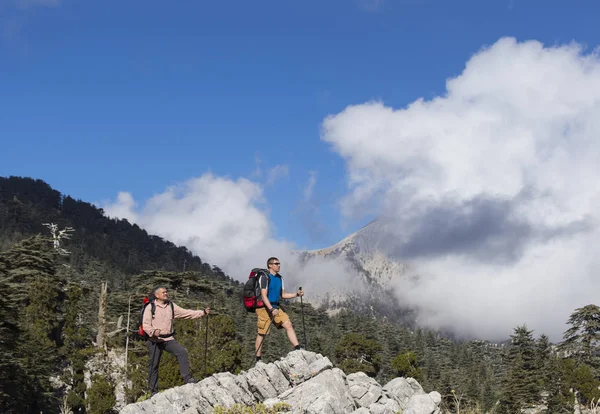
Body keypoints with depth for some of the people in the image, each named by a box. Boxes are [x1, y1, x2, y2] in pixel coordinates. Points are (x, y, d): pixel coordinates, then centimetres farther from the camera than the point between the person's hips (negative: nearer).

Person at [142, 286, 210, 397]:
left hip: (168, 339, 3)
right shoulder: (150, 308, -2)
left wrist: (202, 312, -2)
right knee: (153, 365, 1)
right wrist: (153, 331, -28)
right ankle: (154, 391, 11)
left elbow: (186, 313, 7)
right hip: (155, 340, -3)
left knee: (182, 352, -21)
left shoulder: (171, 306, 10)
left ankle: (187, 378, -19)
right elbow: (145, 324, -8)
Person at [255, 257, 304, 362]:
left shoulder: (280, 278, 13)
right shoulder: (265, 277, -11)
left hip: (276, 308, 7)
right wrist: (271, 309, -28)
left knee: (288, 325, -8)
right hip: (264, 308, -7)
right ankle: (258, 360, 4)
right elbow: (264, 296, -18)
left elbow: (283, 295, 18)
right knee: (262, 333, -3)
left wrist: (297, 294, 4)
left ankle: (298, 349, -12)